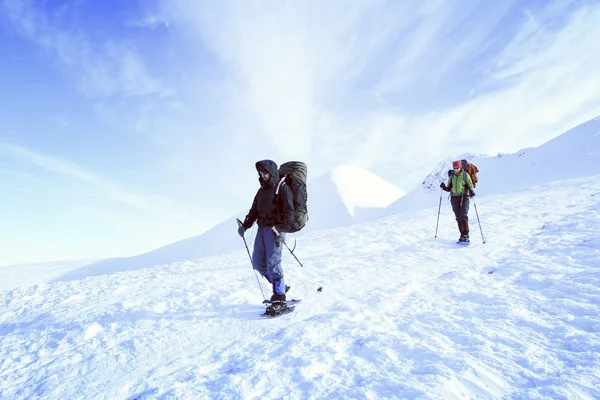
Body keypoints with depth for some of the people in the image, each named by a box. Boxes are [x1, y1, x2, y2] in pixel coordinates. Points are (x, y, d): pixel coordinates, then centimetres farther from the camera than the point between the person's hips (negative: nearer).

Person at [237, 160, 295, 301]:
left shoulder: (282, 188, -3)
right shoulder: (262, 190, 20)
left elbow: (289, 212, -12)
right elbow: (254, 210, 24)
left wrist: (282, 230, -22)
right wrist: (245, 226, 12)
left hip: (275, 229, -8)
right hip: (262, 228, 8)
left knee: (272, 263, -12)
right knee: (258, 262, 5)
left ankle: (279, 296, 0)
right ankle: (281, 286, 19)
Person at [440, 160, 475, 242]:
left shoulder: (465, 175, 0)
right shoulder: (451, 176, 12)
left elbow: (470, 186, 0)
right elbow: (449, 189, 15)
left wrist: (471, 192, -19)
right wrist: (444, 187, -5)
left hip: (464, 197, -4)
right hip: (454, 198, 4)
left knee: (463, 216, -15)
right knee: (458, 217, 4)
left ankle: (466, 235, -12)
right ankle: (462, 235, 10)